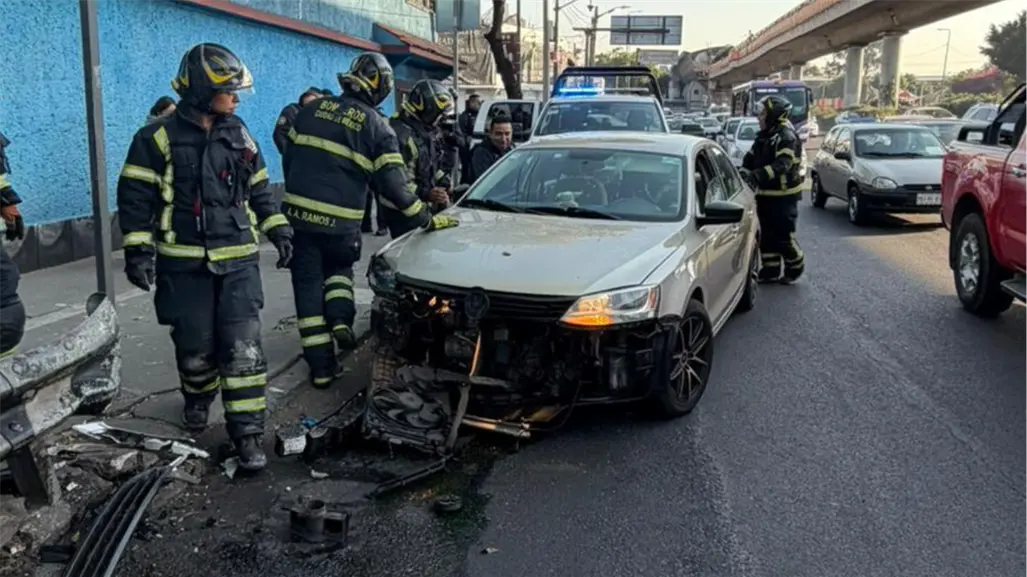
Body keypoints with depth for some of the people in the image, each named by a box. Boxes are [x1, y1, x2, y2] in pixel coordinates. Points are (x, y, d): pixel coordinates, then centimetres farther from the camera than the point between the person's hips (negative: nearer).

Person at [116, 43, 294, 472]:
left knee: (243, 347, -6)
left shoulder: (238, 134, 9)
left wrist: (277, 230, 10)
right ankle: (198, 397, 39)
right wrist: (138, 250, -11)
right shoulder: (160, 138, -5)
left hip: (238, 259, 3)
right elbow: (135, 197, -5)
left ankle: (247, 432, -3)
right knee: (195, 345, 7)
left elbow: (258, 190, 17)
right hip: (185, 263, -2)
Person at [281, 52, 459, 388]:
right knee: (339, 269, 29)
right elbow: (392, 185, -8)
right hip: (341, 221, -1)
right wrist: (427, 220, -1)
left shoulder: (313, 109, 6)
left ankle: (321, 366, 9)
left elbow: (289, 157, 13)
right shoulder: (376, 126, -3)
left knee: (308, 285, 8)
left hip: (299, 213, 2)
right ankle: (341, 319, 4)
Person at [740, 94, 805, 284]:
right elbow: (750, 158, 14)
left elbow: (782, 165, -29)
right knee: (767, 235, 11)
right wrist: (743, 174, -5)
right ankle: (771, 270, 19)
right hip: (766, 193, 9)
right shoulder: (763, 136, 14)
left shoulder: (787, 137, -16)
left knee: (783, 235, -4)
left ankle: (795, 266, 16)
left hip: (784, 195, -9)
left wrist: (757, 175, -40)